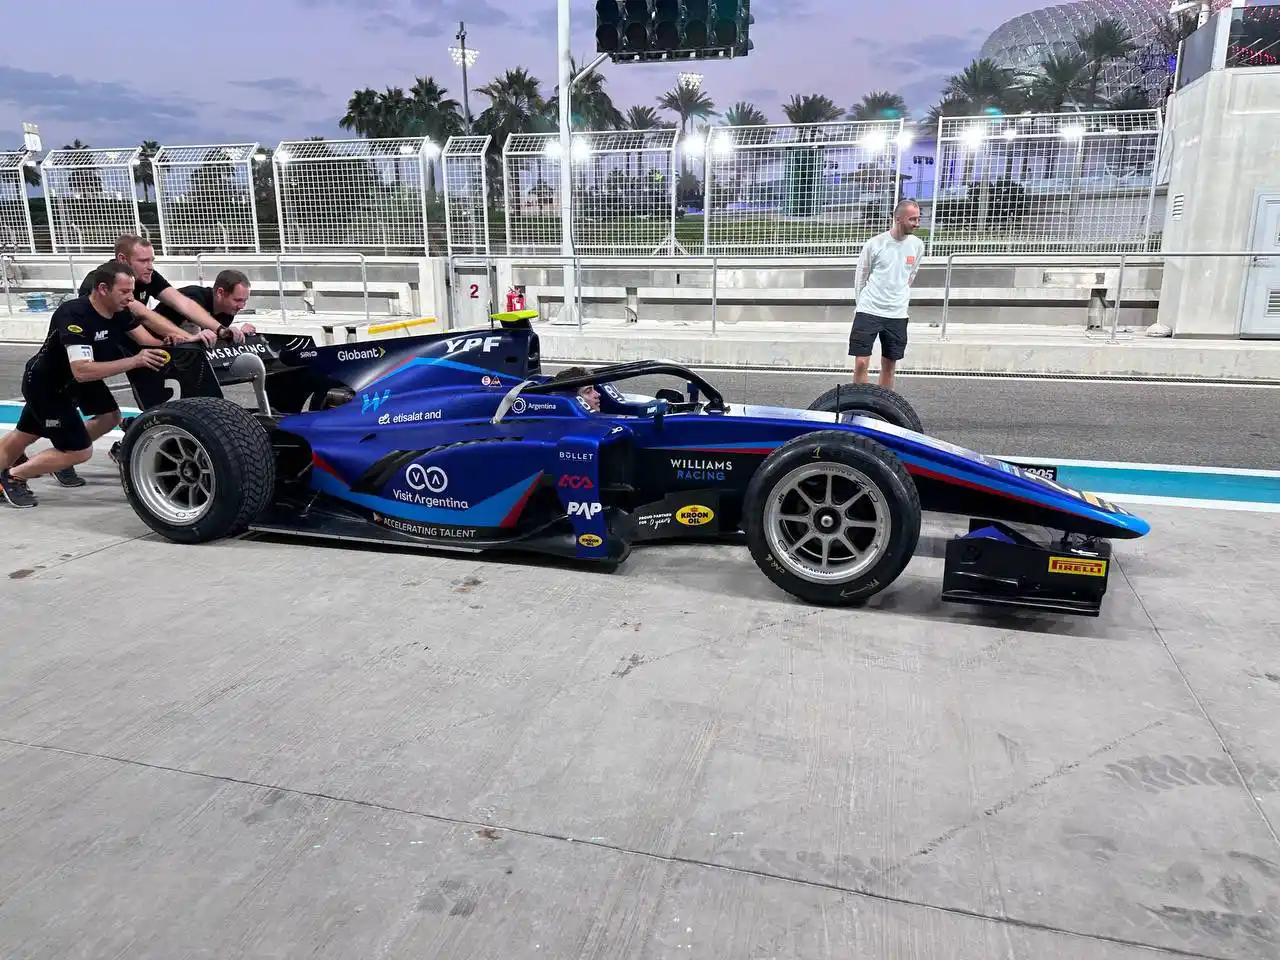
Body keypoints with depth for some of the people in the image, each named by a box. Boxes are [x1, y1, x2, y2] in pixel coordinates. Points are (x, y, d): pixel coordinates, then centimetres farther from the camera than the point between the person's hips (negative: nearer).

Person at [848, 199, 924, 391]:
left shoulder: (917, 245, 3)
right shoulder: (875, 244, -7)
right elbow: (861, 277, 5)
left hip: (897, 315, 3)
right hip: (868, 312, -3)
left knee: (889, 365, 9)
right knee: (861, 363, -8)